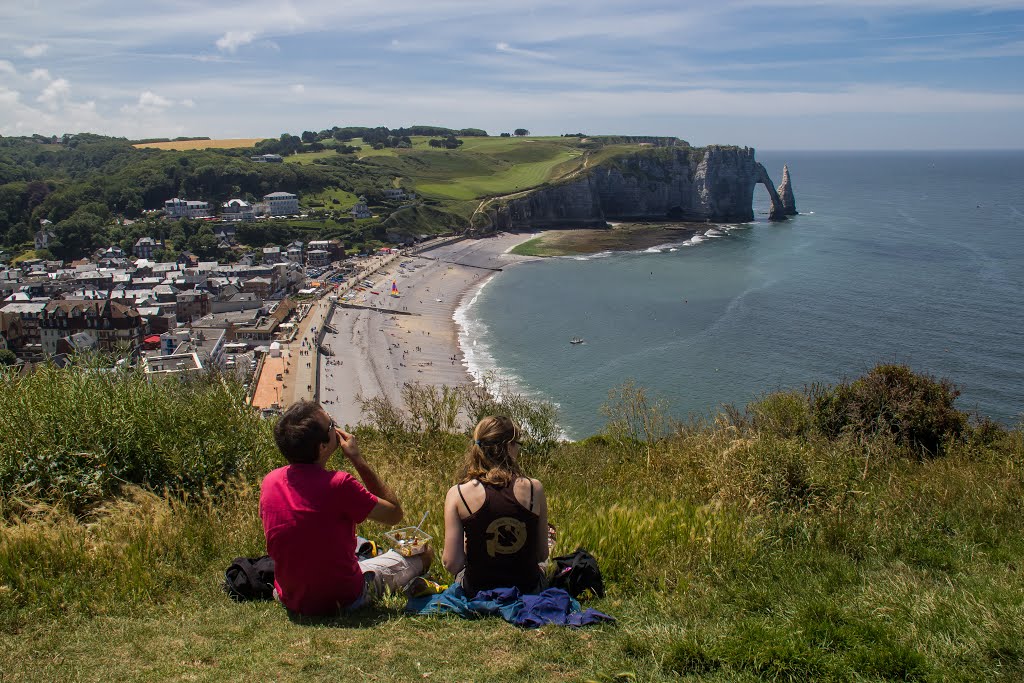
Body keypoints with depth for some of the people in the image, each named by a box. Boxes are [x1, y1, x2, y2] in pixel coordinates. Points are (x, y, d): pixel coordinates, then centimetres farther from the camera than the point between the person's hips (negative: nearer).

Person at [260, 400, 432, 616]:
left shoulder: (270, 481, -9)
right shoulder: (338, 484, -27)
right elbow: (395, 513, -12)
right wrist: (358, 459, -12)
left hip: (292, 603, 6)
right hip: (344, 601, -5)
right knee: (424, 552, 16)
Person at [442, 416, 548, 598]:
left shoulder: (457, 494, -15)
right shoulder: (534, 489, -12)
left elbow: (451, 563, -15)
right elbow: (542, 555, -4)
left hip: (478, 592, 0)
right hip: (528, 589, 0)